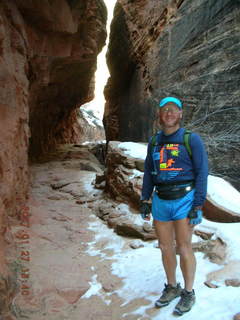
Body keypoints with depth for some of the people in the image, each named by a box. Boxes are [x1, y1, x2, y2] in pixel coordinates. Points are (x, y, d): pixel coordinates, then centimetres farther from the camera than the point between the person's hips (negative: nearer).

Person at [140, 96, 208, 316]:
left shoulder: (192, 139, -7)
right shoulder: (154, 141, 7)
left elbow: (202, 173, -9)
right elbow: (148, 172, 12)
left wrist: (198, 206, -14)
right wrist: (145, 200, 8)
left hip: (184, 200, -4)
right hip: (161, 201, 5)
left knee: (183, 248, 1)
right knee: (165, 246, 12)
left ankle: (188, 293, 21)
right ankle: (172, 288, 32)